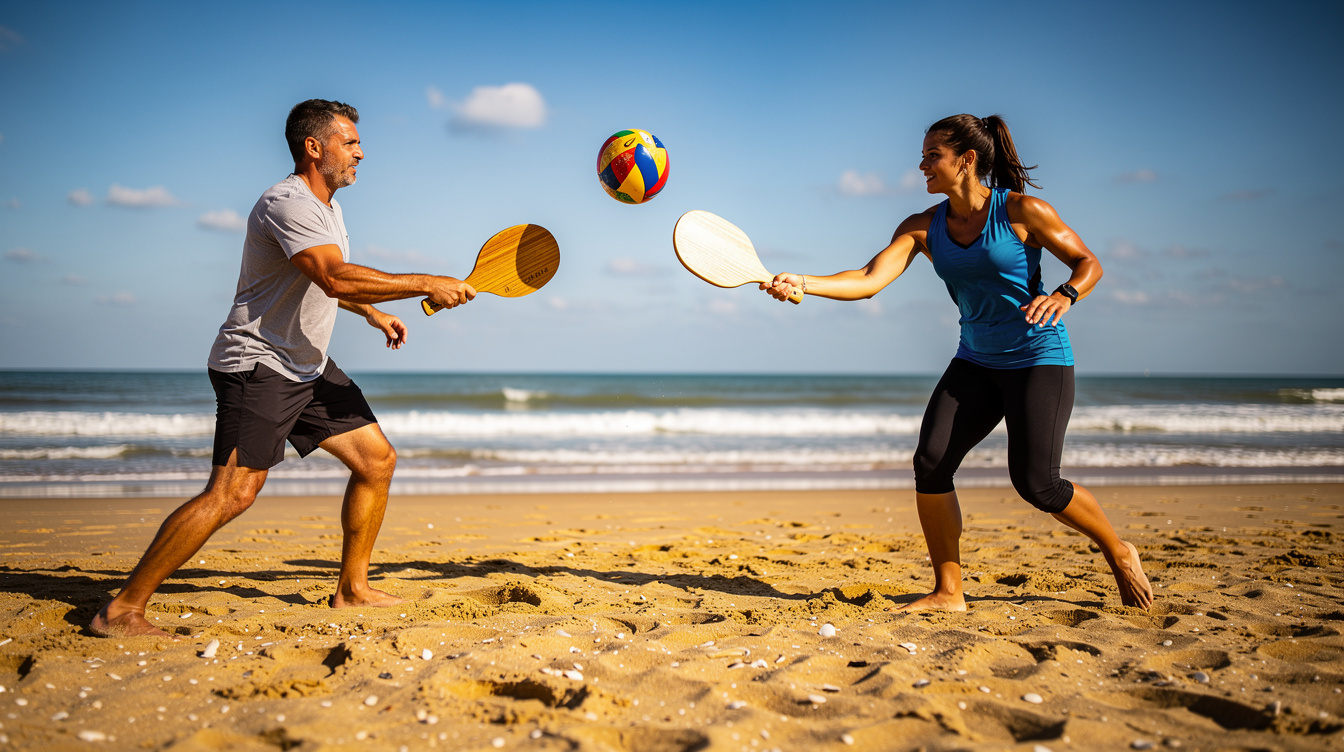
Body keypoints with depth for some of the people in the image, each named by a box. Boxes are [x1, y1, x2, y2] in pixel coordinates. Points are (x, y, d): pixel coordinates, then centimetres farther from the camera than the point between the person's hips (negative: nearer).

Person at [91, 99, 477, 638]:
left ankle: (352, 590, 18)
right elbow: (336, 278, -34)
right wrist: (427, 285, -31)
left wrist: (372, 313, 26)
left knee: (377, 459, 6)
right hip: (257, 362, -10)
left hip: (309, 367, 10)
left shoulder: (326, 206, 14)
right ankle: (122, 612, -10)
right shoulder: (286, 203, -19)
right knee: (233, 491, -19)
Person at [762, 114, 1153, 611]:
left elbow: (1088, 263, -4)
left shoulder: (1021, 210, -12)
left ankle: (1118, 552, 17)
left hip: (1040, 359, -5)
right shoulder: (923, 228, 0)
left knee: (1035, 483, -13)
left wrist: (1064, 295, -26)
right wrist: (801, 284, -26)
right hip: (975, 362, 5)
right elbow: (869, 280, -11)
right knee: (931, 461, -13)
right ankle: (948, 592, -1)